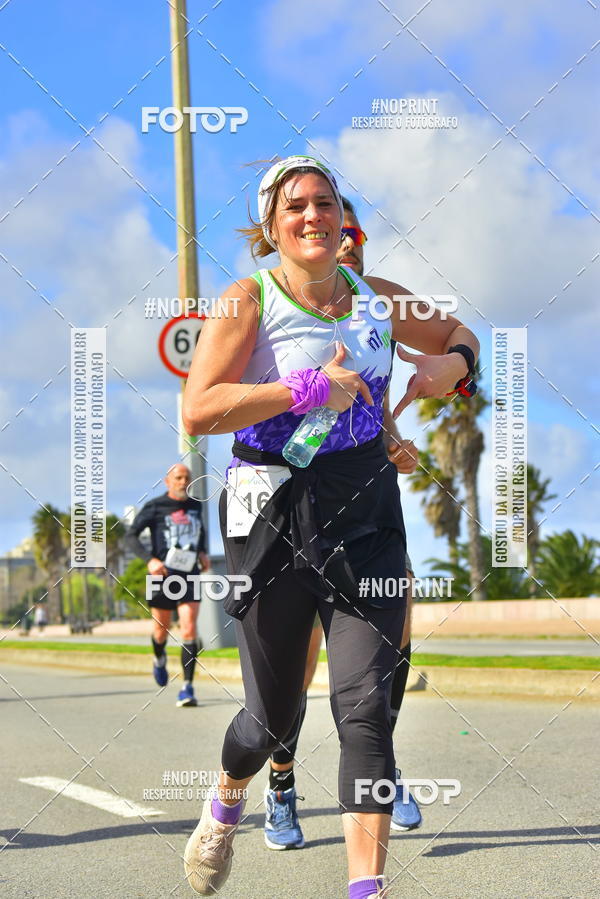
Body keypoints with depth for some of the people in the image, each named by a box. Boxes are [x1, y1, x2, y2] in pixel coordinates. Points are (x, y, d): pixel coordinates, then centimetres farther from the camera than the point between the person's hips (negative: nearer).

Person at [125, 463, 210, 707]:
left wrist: (202, 552, 12)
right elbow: (130, 536, -6)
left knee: (189, 628, -13)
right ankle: (160, 660, 47)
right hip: (163, 575, -2)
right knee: (161, 630, 12)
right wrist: (150, 559, -20)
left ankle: (187, 687, -12)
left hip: (189, 575, 2)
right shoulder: (154, 507, -4)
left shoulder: (195, 504, 9)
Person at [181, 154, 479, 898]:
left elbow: (457, 335, 24)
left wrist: (451, 363, 1)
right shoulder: (249, 300, -6)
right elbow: (197, 412, -18)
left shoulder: (374, 297, 7)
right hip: (275, 518, -3)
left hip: (367, 515, 3)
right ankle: (224, 808, 42)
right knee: (274, 712, 9)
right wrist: (308, 388, -22)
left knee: (365, 703, -9)